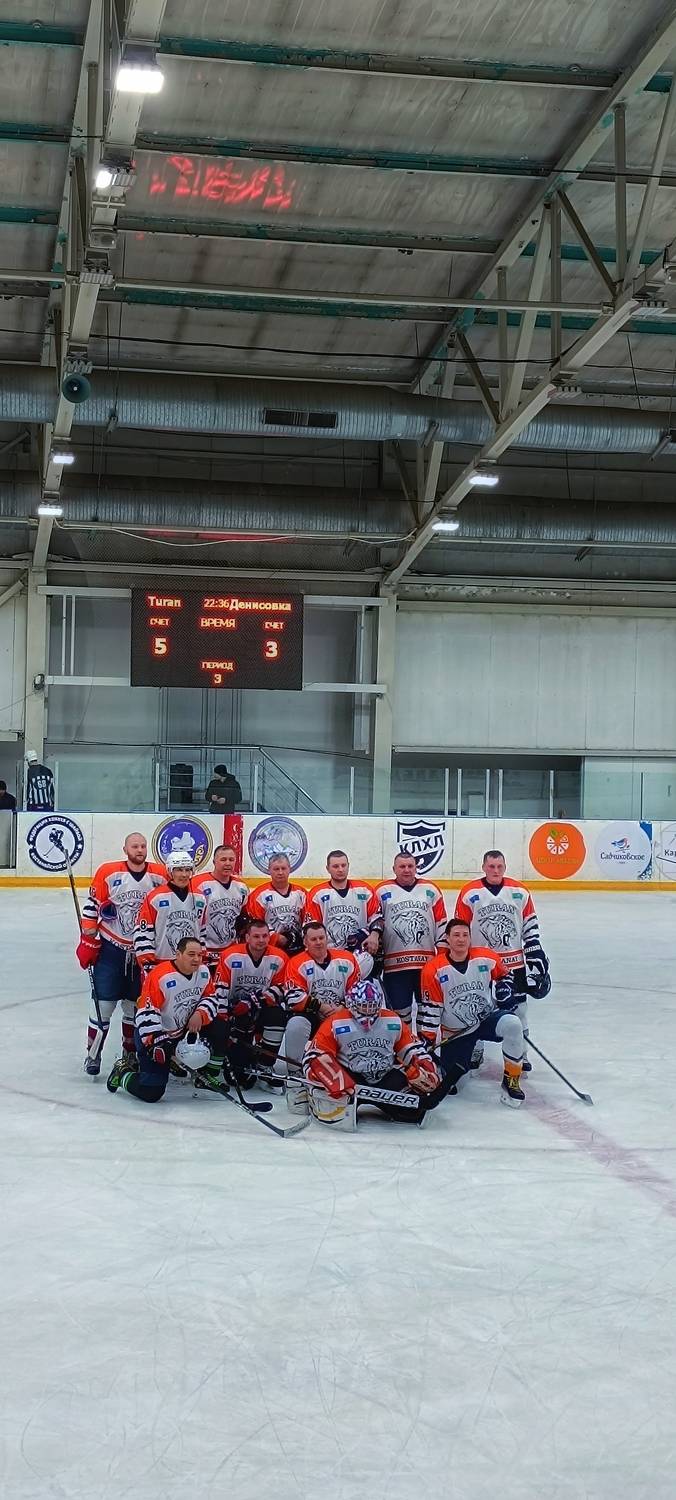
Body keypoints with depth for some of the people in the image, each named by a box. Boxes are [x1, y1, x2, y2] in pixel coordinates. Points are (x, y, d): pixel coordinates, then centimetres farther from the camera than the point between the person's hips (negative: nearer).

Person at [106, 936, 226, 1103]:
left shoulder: (203, 972, -5)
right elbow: (146, 1013, -27)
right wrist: (155, 1042, -32)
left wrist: (200, 1014, -13)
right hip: (153, 1034, -7)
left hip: (184, 1029, 7)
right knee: (151, 1092, -14)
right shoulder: (160, 976, -27)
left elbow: (211, 997, 7)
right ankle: (123, 1072, 16)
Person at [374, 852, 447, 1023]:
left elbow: (441, 922, 10)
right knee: (399, 1009, 2)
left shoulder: (430, 890, 8)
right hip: (395, 963, -2)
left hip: (427, 962, 2)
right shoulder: (383, 891, 3)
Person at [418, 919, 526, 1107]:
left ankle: (511, 1082, -17)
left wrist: (505, 987, -8)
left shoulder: (486, 958, -8)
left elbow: (504, 975, 13)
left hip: (487, 1019, 0)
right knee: (449, 1078, -3)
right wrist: (426, 1039, -12)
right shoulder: (434, 969, -14)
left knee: (512, 1024, -31)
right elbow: (429, 1006, -9)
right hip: (454, 1032, 0)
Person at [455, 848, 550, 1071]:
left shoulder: (520, 892, 0)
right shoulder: (469, 893, -7)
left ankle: (520, 1052, 16)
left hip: (514, 959, 2)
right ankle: (474, 1049, 20)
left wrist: (537, 955, 3)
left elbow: (530, 926, 7)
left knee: (517, 1005, 5)